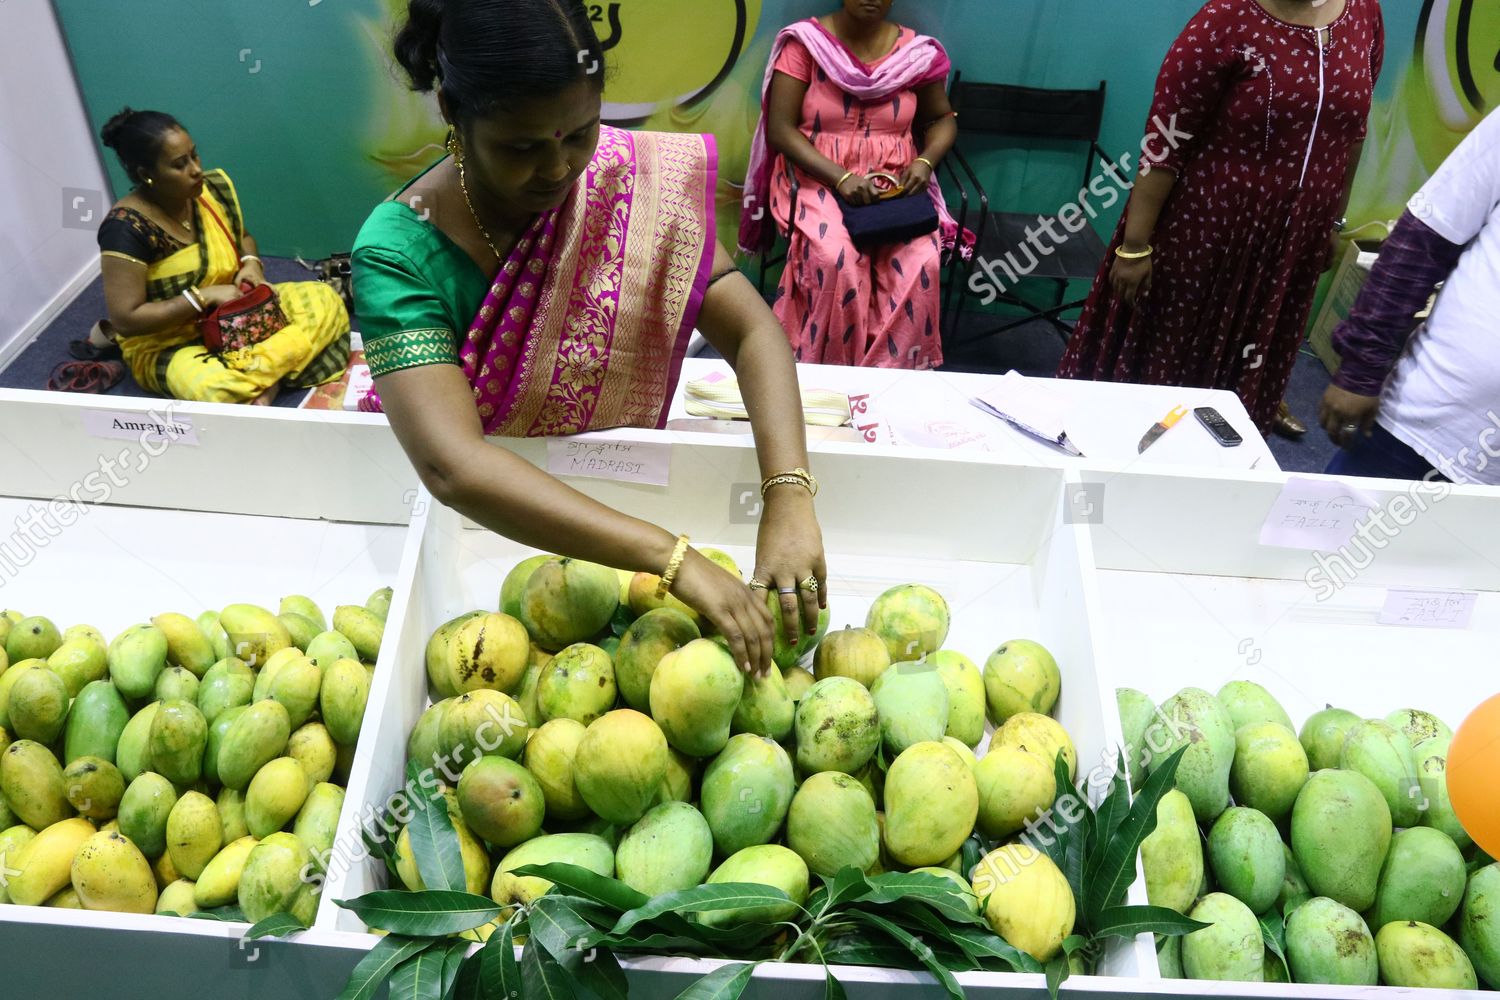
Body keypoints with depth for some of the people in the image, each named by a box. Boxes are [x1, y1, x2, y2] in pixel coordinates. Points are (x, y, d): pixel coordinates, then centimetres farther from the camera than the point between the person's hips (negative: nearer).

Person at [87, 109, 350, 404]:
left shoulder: (216, 186, -5)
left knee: (325, 301, -14)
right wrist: (205, 296, -25)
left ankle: (251, 370, -24)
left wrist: (251, 263, -7)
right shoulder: (126, 228, -23)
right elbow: (126, 320, -24)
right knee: (216, 389, -40)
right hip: (168, 345, -7)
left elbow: (242, 236, 16)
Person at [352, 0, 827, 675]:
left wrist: (789, 495, -34)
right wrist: (674, 560, -43)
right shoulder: (401, 252, -23)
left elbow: (751, 330, -16)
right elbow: (453, 467, -36)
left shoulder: (629, 181, -14)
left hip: (607, 493, 3)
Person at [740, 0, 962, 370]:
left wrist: (925, 162, -8)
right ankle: (826, 367, -16)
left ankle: (893, 371, -14)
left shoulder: (916, 51, 3)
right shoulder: (806, 42, -4)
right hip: (816, 177, -2)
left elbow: (944, 118, 15)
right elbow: (779, 129, -9)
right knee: (835, 258, -33)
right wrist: (840, 177, -21)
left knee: (922, 262, -26)